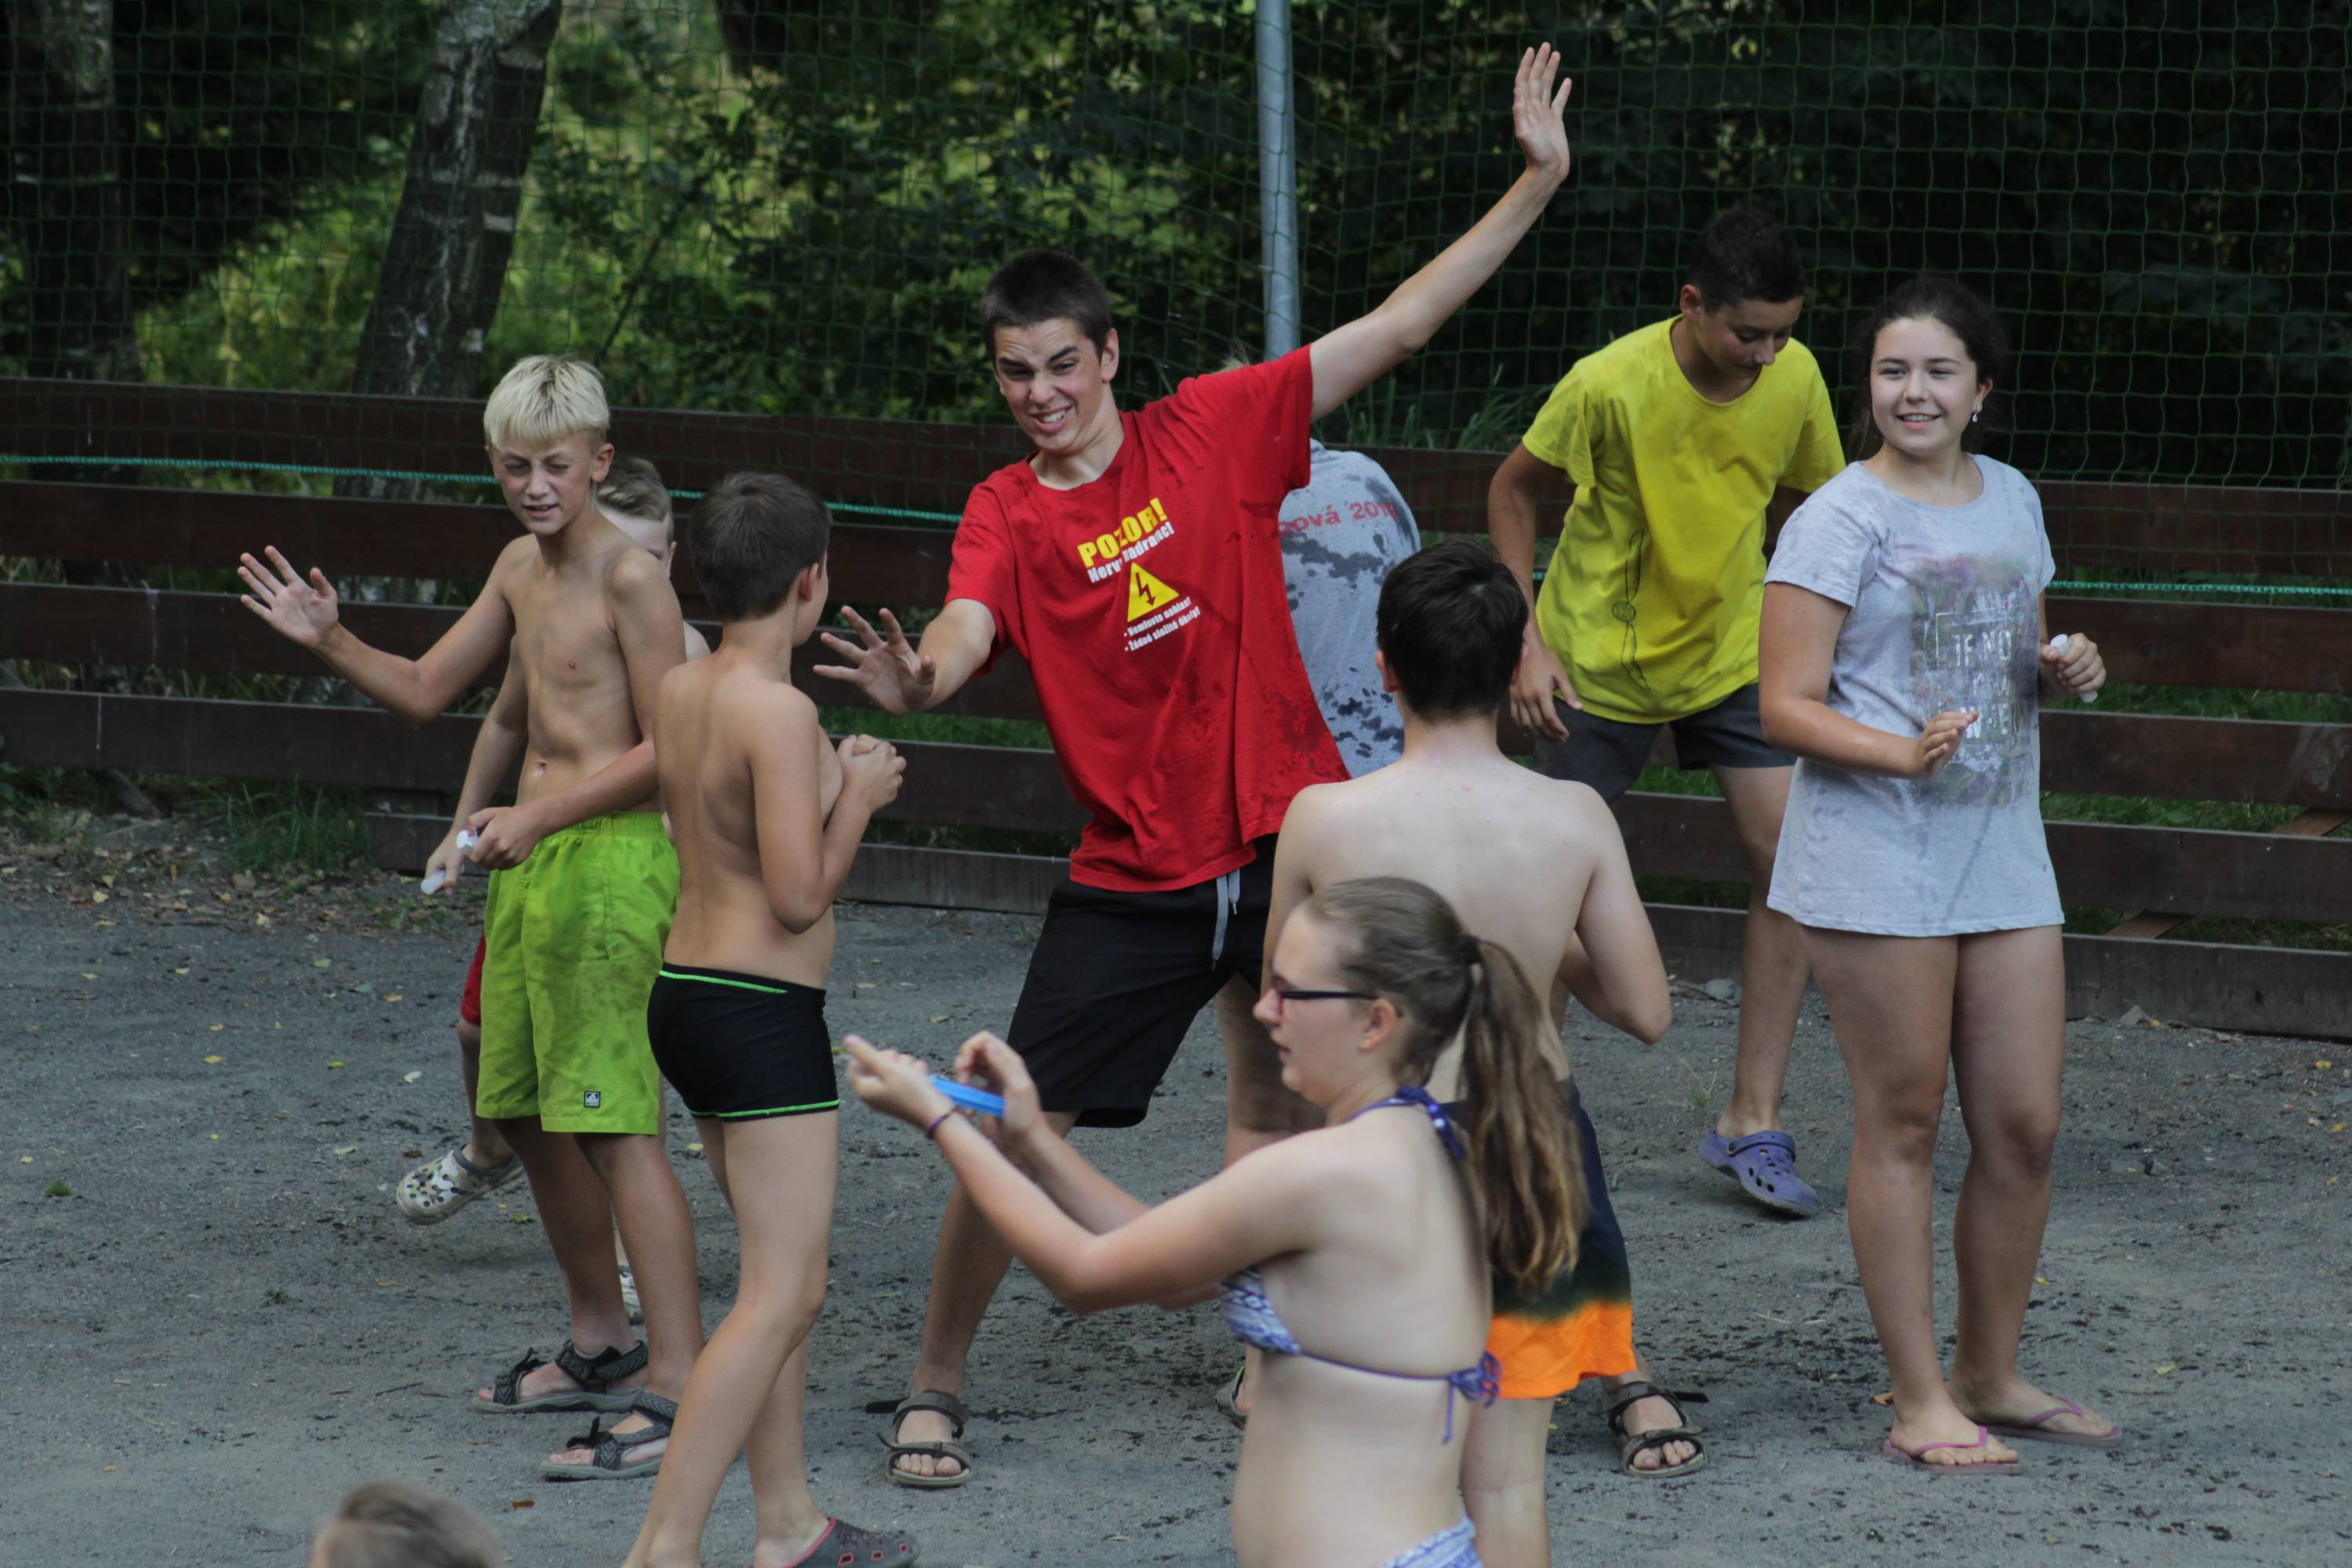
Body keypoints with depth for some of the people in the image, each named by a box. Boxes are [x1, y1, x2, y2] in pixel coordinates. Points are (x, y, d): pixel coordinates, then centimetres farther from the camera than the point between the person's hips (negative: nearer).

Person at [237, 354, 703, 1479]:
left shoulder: (631, 578, -13)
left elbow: (668, 750, -16)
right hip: (531, 856, 9)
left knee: (614, 1122, -14)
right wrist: (330, 643, 5)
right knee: (526, 1112, 16)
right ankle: (600, 1347, 30)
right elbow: (424, 691, 21)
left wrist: (542, 814, -21)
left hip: (614, 858, -9)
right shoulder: (521, 566, 13)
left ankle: (679, 1382, -16)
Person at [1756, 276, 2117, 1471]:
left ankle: (1990, 1375, 21)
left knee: (2025, 1126, 5)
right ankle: (1920, 1403, 4)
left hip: (2001, 849, 6)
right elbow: (1788, 706, -11)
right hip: (1875, 856, -6)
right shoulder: (1840, 519, -7)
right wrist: (1902, 755, -26)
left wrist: (2064, 670, 3)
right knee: (1903, 1125, -1)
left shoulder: (2012, 502, 12)